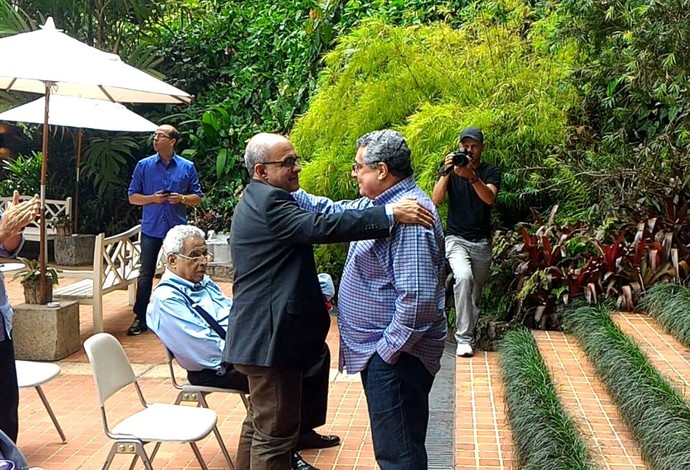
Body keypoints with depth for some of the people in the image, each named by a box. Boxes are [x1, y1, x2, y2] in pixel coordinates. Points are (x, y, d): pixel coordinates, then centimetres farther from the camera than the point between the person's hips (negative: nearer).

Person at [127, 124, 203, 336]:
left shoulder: (187, 167, 2)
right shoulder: (144, 166, 3)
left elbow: (197, 197, 6)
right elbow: (132, 197, 5)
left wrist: (182, 198, -14)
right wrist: (151, 198, -13)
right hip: (151, 229, 0)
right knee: (146, 274, 3)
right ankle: (140, 318, 11)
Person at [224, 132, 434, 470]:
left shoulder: (259, 199, 17)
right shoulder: (268, 202, -18)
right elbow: (319, 227, -32)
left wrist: (313, 293, 29)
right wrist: (390, 214, -36)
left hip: (266, 332, 11)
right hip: (270, 336, -11)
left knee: (272, 427, 22)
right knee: (275, 433, -2)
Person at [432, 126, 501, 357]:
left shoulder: (491, 171, 1)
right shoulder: (452, 170, 2)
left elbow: (490, 198, -19)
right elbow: (436, 199, -11)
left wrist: (472, 176, -35)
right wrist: (446, 172, -24)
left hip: (482, 241, 2)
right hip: (457, 239, -2)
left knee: (476, 292, 10)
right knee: (464, 277, -27)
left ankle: (469, 333, 29)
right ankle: (464, 338, -24)